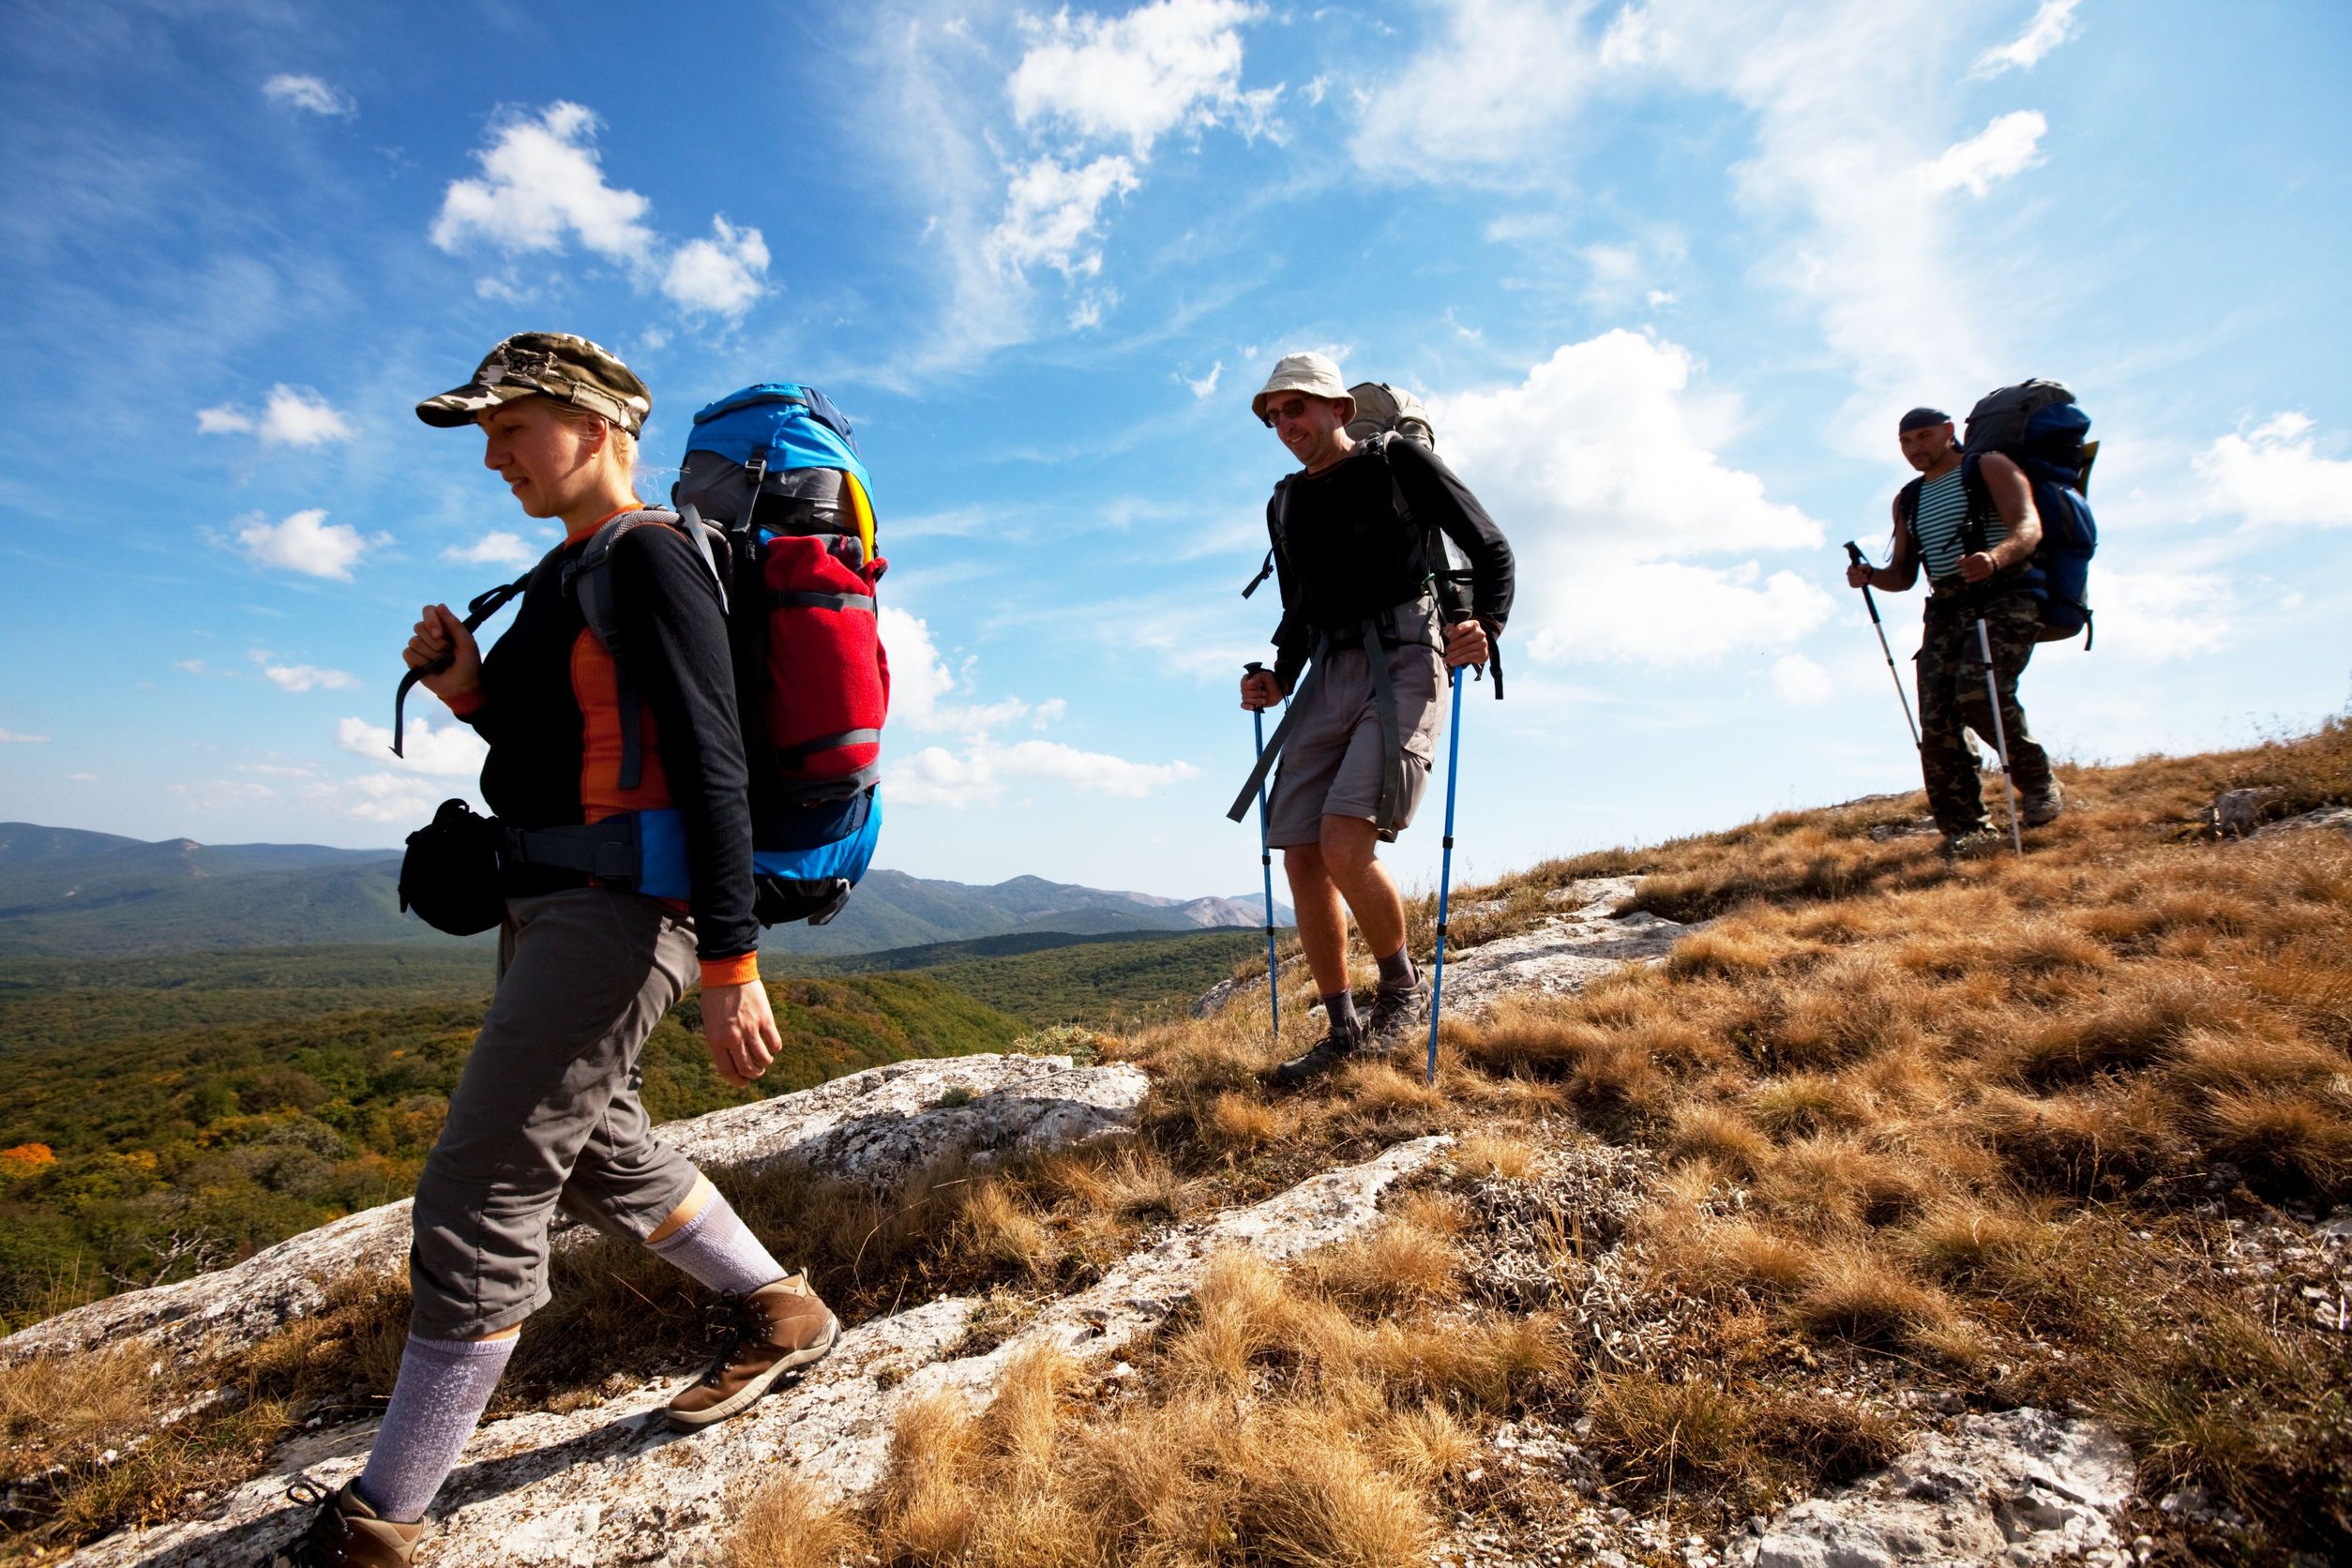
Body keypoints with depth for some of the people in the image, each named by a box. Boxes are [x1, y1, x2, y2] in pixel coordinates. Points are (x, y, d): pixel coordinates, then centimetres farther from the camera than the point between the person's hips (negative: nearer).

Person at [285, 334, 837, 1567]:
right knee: (599, 1156, 21)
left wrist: (729, 962, -22)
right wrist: (467, 691, 4)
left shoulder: (648, 557, -12)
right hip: (552, 906, 11)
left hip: (616, 911, -11)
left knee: (480, 1198, -5)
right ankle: (784, 1313, 36)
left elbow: (711, 763, -19)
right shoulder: (565, 570, 16)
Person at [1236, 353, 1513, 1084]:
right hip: (1329, 676, 6)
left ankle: (1401, 983, 6)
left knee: (1344, 847, -22)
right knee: (1303, 860, -2)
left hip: (1405, 665, -6)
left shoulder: (1401, 462, 3)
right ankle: (1342, 1030, 12)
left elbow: (1491, 549, 4)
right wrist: (1278, 680, 8)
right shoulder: (1285, 505, 19)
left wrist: (1486, 627, -14)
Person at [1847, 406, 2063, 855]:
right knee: (1937, 723, -9)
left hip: (2004, 600, -5)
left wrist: (1994, 557, -32)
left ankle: (2038, 784, -5)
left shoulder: (1988, 467, 7)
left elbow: (2028, 526, -10)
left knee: (1979, 691, -28)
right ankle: (1967, 828, -2)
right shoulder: (1908, 501, 23)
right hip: (1946, 613, 5)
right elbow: (1903, 576, 23)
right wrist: (1870, 576, -1)